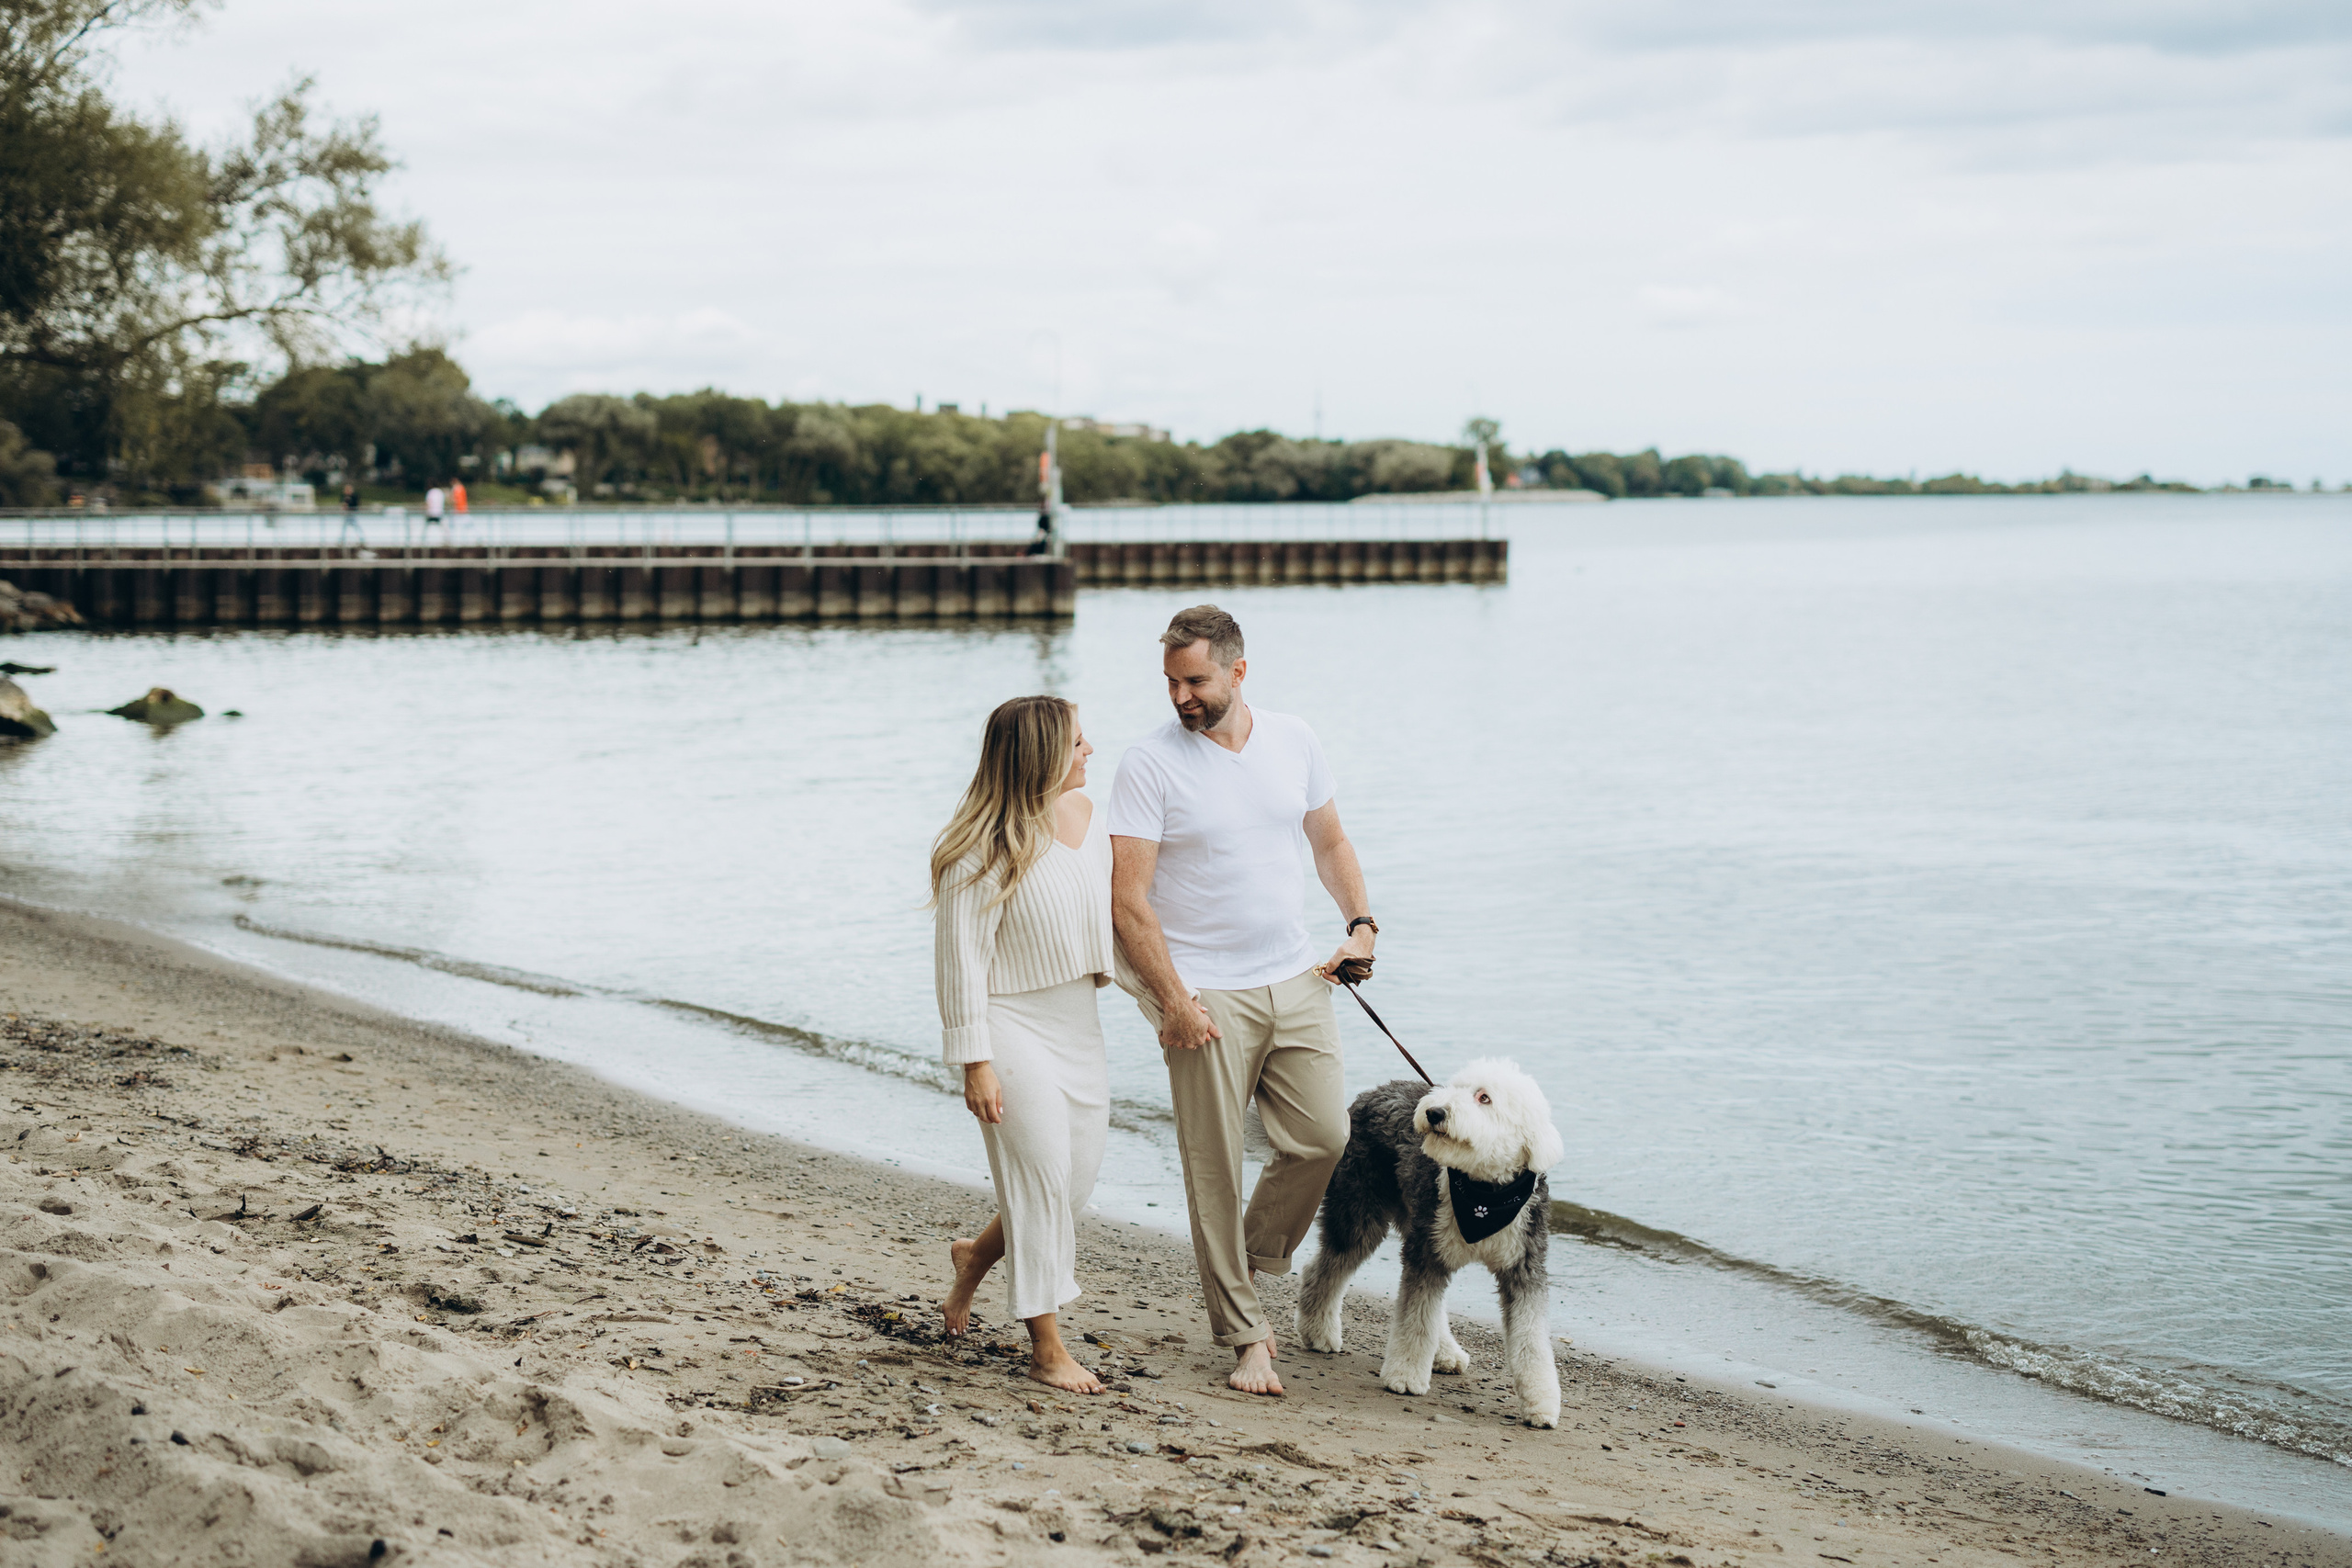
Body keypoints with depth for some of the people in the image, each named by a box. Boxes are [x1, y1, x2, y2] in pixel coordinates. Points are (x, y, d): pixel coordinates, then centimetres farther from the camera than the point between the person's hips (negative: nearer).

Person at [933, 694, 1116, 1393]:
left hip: (1078, 1025, 8)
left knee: (1077, 1180, 10)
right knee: (1040, 1179, -3)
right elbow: (963, 956, -16)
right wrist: (974, 1062, -17)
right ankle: (1047, 1348, 9)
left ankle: (976, 1255, 37)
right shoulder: (984, 849, -18)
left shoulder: (1086, 814, 5)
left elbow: (1113, 910, 17)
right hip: (1014, 1028, -8)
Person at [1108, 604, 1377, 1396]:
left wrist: (1361, 924, 4)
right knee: (1215, 1171, -2)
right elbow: (1128, 899, -12)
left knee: (1322, 1137, 2)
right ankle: (1246, 1336, 8)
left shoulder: (1294, 741, 5)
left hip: (1296, 980, 4)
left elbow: (1330, 842, 19)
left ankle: (1249, 1266, 26)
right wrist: (1172, 999, -16)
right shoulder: (1149, 764, -10)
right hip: (1206, 997, -4)